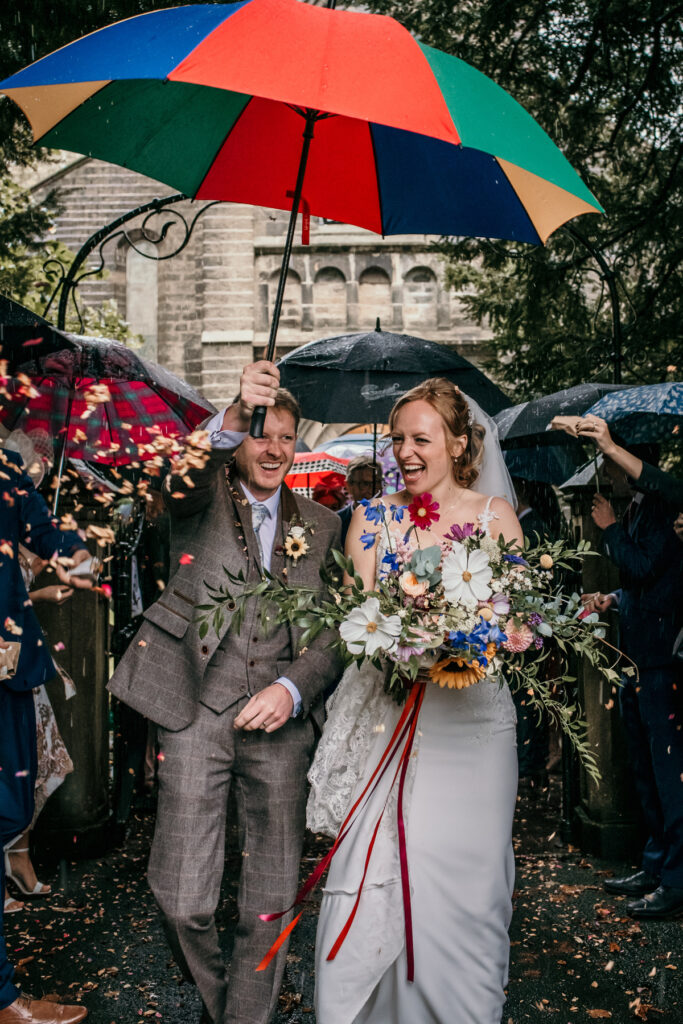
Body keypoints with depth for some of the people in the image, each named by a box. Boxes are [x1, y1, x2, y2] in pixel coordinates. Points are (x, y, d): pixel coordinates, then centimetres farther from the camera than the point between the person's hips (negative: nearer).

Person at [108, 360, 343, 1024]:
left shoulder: (320, 525, 13)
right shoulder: (201, 498, 5)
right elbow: (184, 474, -21)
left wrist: (292, 689, -11)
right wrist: (235, 415, -40)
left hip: (281, 719, 2)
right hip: (196, 709, -2)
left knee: (271, 899, 7)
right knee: (182, 899, -1)